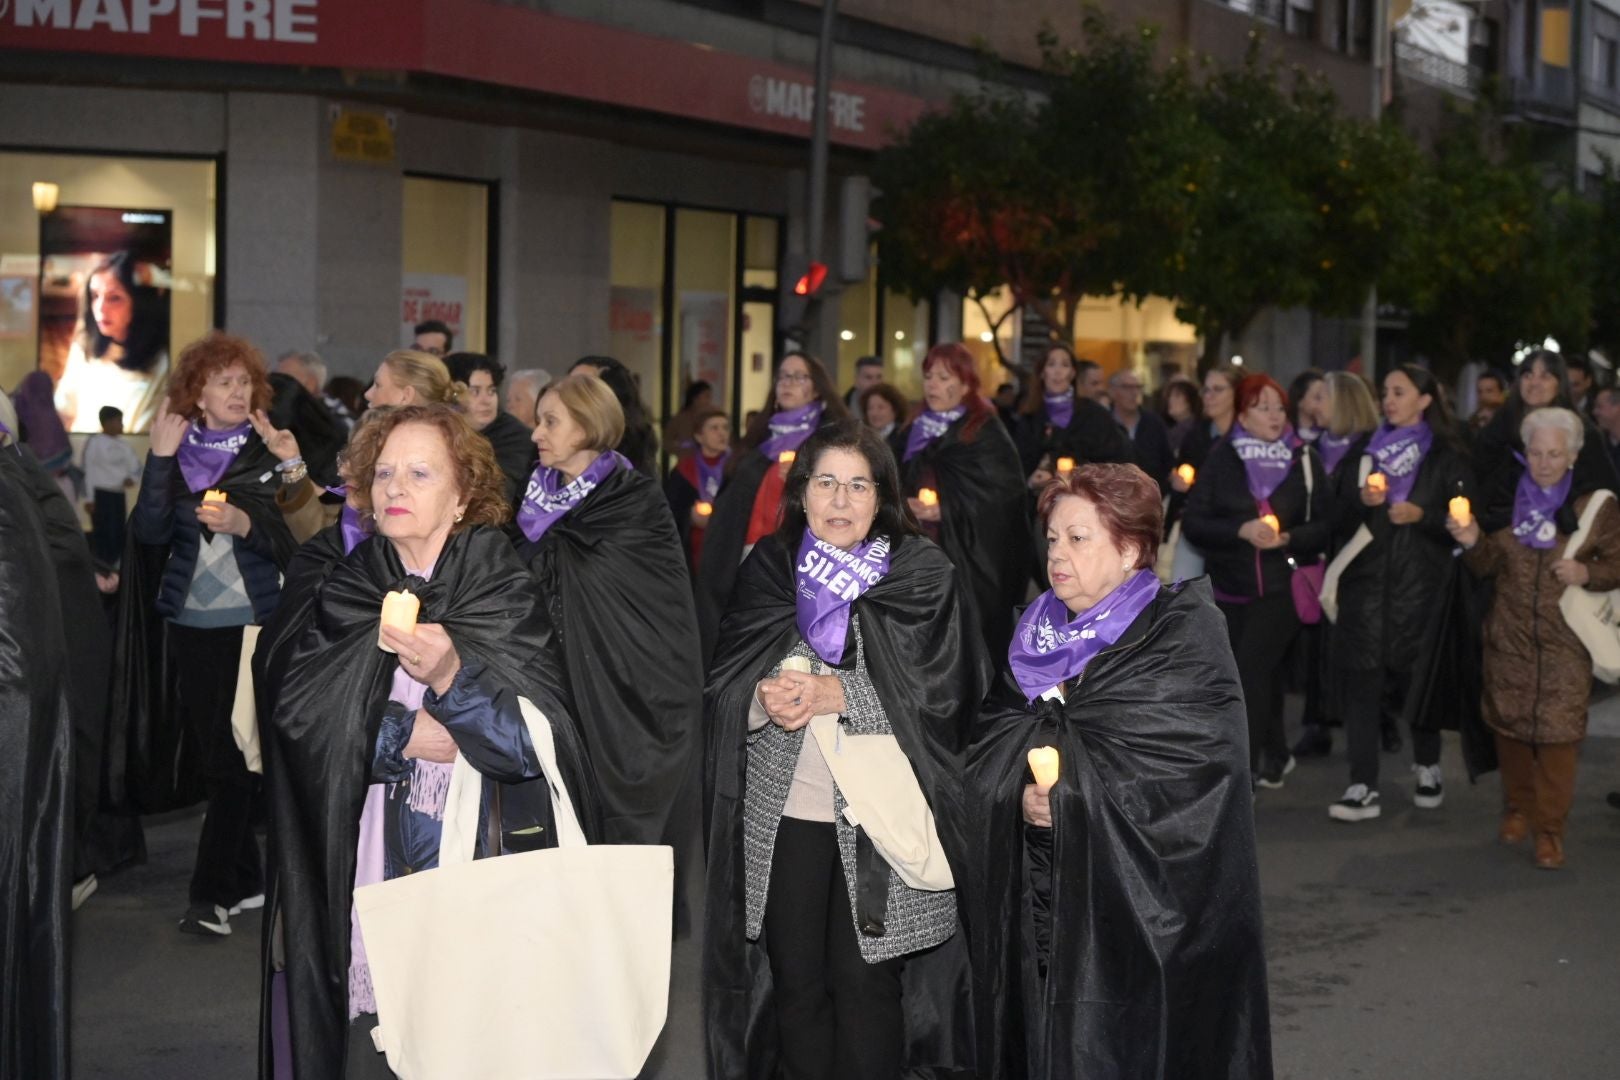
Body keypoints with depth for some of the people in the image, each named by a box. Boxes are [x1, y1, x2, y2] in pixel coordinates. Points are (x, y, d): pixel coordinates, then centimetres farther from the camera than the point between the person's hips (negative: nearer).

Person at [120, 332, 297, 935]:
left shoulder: (269, 454, 2)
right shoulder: (177, 455, 8)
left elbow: (292, 537, -6)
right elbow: (151, 532, -4)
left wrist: (245, 523, -24)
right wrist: (161, 458, -11)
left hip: (255, 624, -3)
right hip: (191, 625, 3)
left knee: (235, 756, -6)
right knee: (212, 754, 6)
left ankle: (213, 892, 1)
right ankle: (246, 881, 18)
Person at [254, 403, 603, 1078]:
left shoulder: (504, 593, -2)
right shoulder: (337, 591, 6)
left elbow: (537, 739, -12)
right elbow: (295, 707, -5)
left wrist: (451, 675, -27)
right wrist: (403, 734, -13)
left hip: (479, 862, -2)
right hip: (361, 863, 2)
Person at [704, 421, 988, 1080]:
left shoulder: (923, 576, 0)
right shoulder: (768, 569, 8)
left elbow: (944, 690, -8)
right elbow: (724, 685, 6)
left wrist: (836, 694, -17)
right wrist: (764, 698, -16)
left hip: (880, 819, -2)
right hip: (781, 816, 3)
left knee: (865, 984, 0)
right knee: (796, 981, 8)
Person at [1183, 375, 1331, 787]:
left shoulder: (1304, 460, 1)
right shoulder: (1221, 459, 2)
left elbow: (1324, 525, 1)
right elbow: (1194, 522, -4)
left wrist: (1287, 538, -17)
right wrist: (1241, 530, -19)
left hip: (1282, 585, -2)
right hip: (1230, 584, 2)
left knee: (1251, 666, -15)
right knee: (1262, 673, 15)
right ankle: (1275, 755, 34)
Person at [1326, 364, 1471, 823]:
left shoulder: (1446, 456, 3)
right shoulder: (1366, 450, 13)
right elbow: (1338, 517, 13)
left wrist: (1421, 514, -15)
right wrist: (1361, 500, -7)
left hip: (1419, 582, -2)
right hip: (1366, 578, 3)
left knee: (1418, 676, 5)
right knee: (1361, 679, -5)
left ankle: (1427, 767, 29)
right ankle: (1363, 787, -5)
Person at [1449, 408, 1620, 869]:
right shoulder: (1509, 498, 6)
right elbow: (1486, 566, 8)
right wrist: (1473, 542, -13)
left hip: (1564, 644, -3)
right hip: (1509, 637, 3)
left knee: (1557, 732, -6)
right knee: (1509, 725, 9)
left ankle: (1549, 828, 4)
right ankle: (1518, 808, 29)